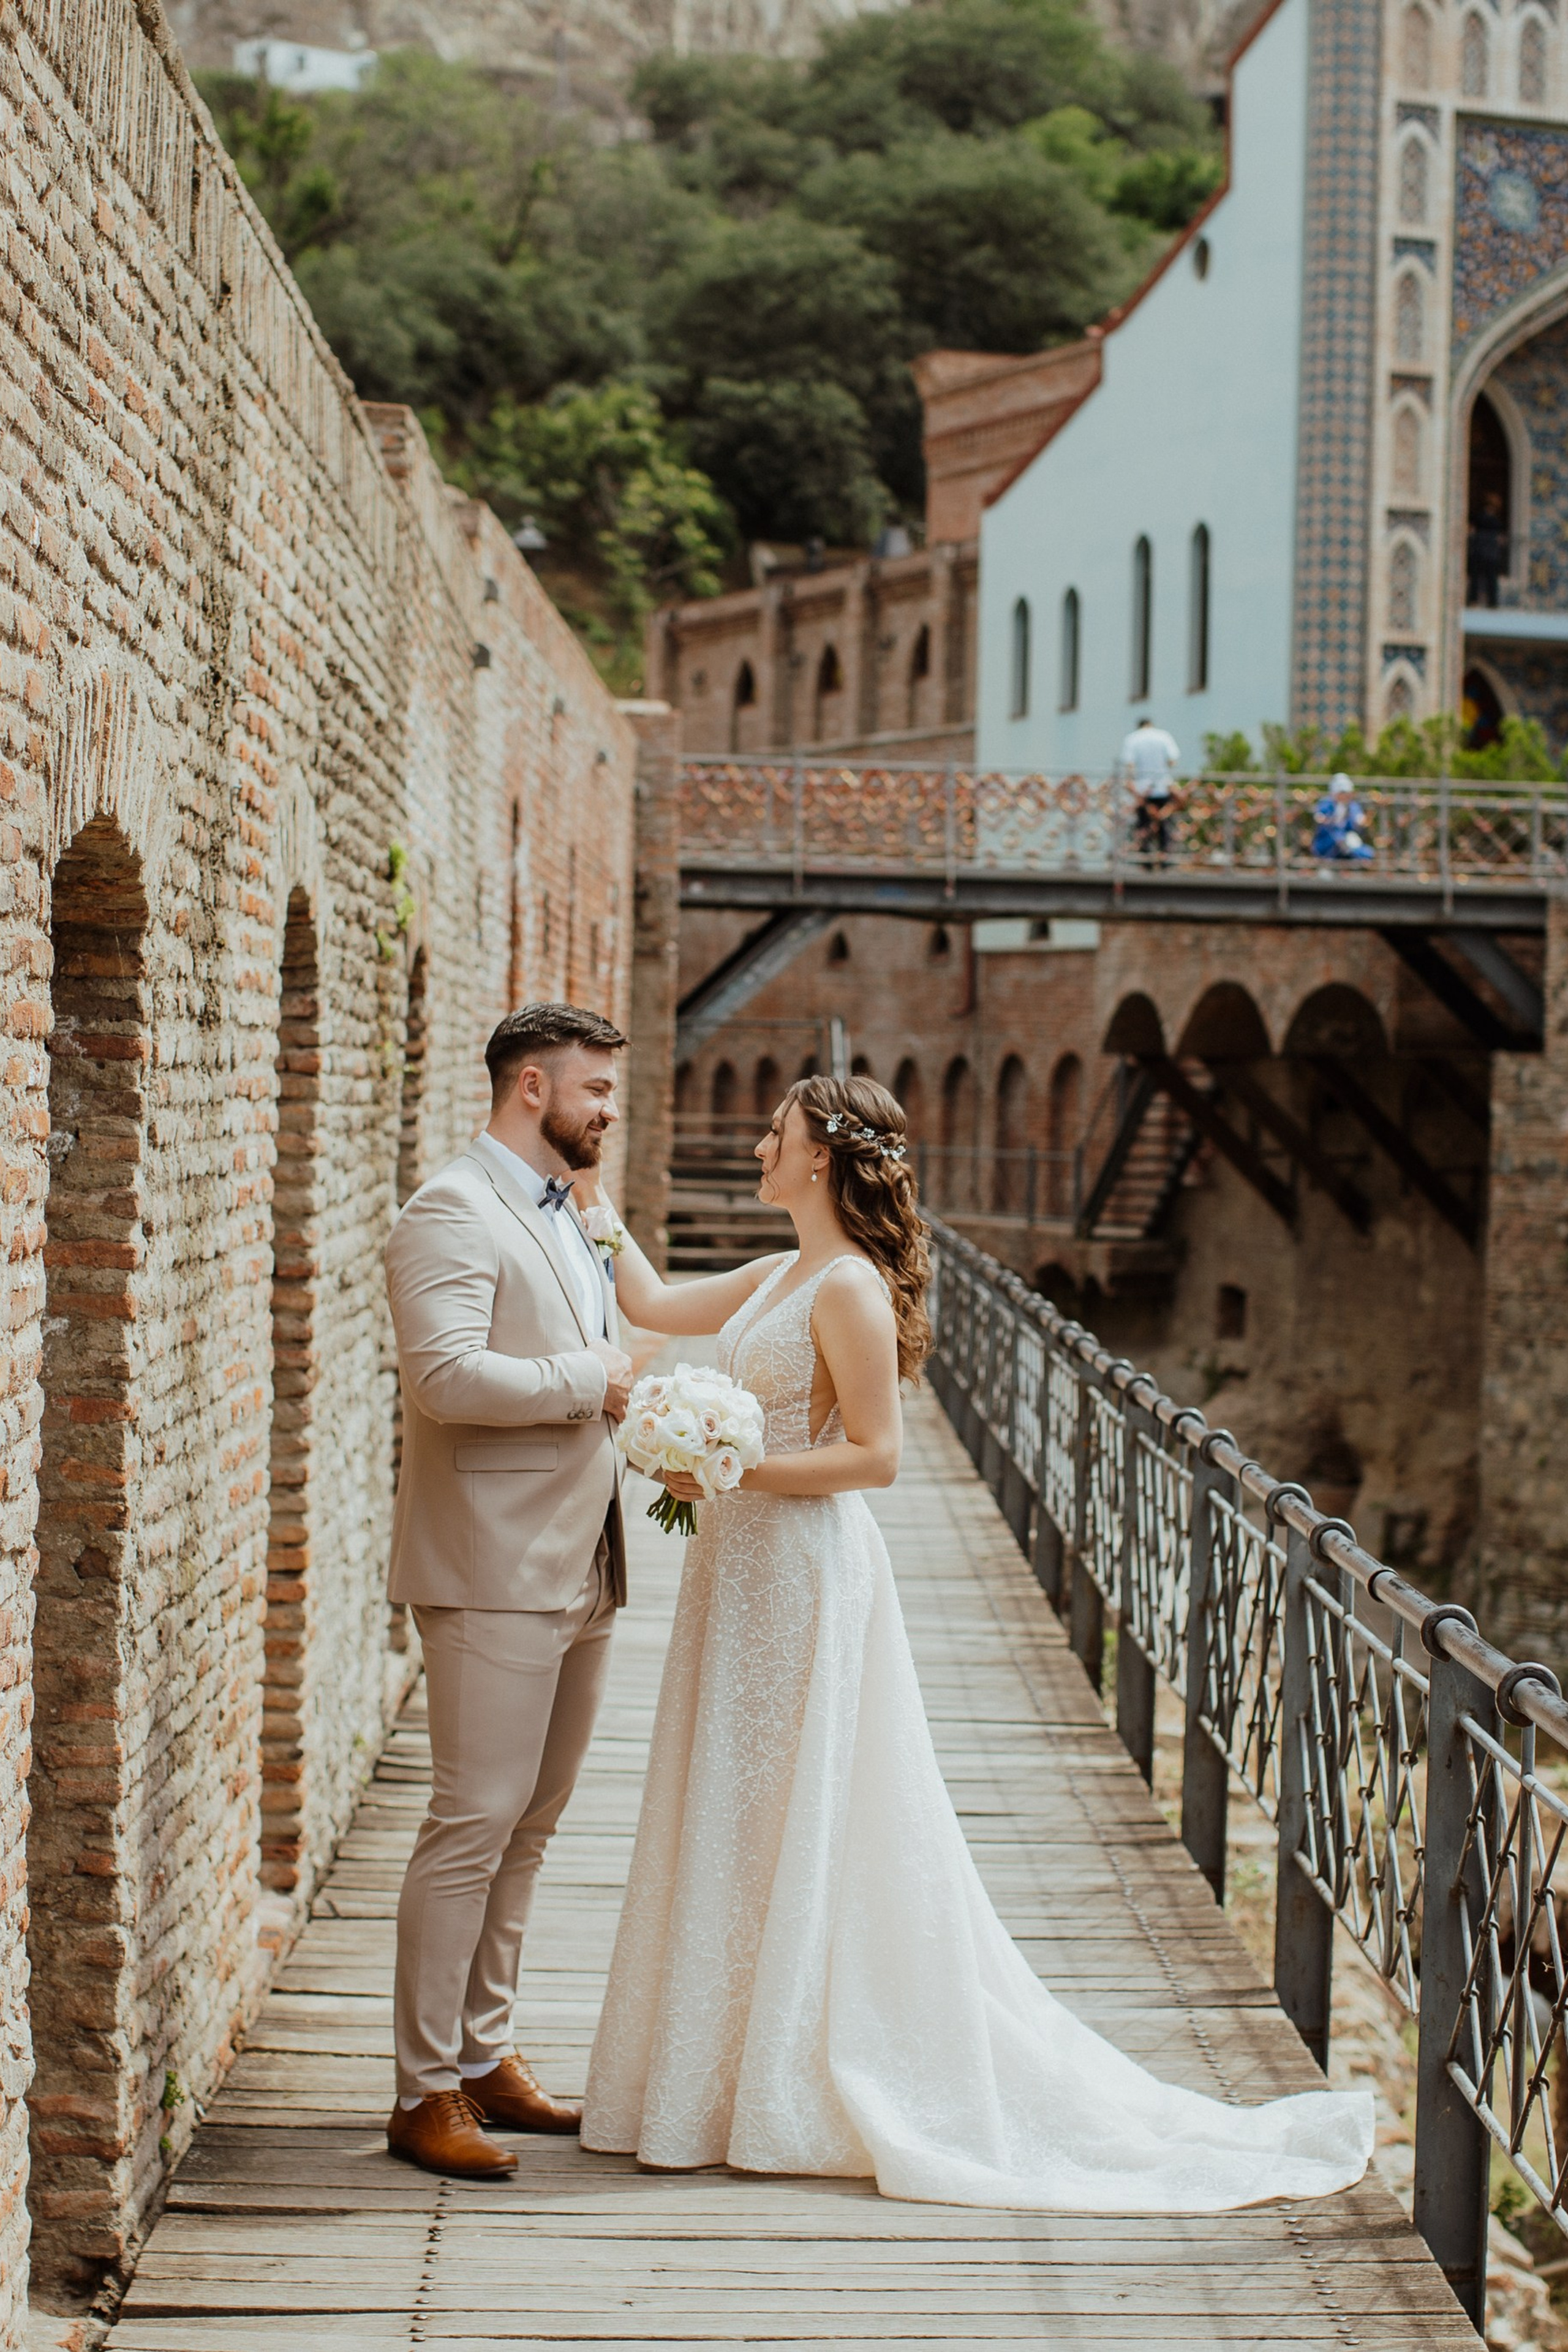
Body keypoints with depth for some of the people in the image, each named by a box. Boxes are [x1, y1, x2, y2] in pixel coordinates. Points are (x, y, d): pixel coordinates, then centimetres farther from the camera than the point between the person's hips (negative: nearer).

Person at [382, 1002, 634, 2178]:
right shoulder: (455, 1212, -11)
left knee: (529, 1827, 13)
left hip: (580, 1572, 9)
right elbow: (445, 1375, -23)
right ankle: (426, 2092, 0)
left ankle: (486, 2055, 23)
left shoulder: (570, 1218, 19)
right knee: (474, 1824, -7)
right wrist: (590, 1379, -15)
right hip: (494, 1570, -9)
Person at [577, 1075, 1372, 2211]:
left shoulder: (849, 1287, -15)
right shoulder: (780, 1275, 12)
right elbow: (653, 1301, 20)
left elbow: (875, 1454, -18)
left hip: (807, 1575, -9)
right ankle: (738, 2072, 22)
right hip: (748, 1570, 9)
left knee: (805, 1828, -2)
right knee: (739, 1823, 13)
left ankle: (803, 2092, 8)